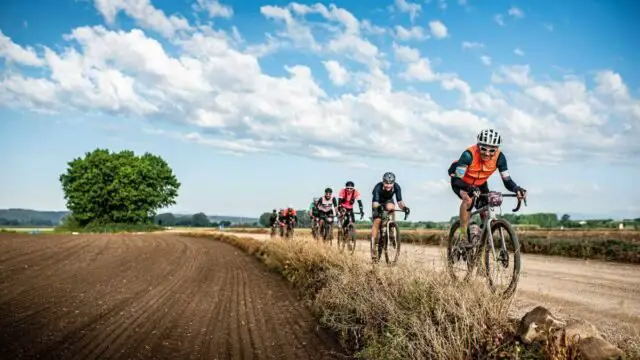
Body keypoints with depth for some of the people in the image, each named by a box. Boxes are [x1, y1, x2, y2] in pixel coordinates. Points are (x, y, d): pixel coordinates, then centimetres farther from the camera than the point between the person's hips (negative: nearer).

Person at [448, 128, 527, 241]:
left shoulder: (499, 157, -27)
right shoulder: (469, 154, -37)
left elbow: (507, 180, -23)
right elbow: (457, 180, -38)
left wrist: (516, 189, -45)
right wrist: (470, 188, -57)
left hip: (480, 184, 4)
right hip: (461, 181, -4)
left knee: (486, 215, -9)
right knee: (468, 199, -33)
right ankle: (463, 236, -24)